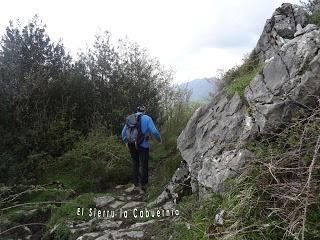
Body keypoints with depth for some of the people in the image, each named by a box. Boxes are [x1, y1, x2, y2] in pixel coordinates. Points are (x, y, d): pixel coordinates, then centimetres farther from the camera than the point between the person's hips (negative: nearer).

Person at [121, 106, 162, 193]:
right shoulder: (147, 118, -4)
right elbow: (154, 131, -12)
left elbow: (123, 132, 14)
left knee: (135, 165, 18)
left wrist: (125, 141, 31)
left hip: (131, 145, 4)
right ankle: (142, 186, 13)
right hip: (143, 145, -4)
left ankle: (136, 185, 23)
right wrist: (159, 139, 6)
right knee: (144, 166, 9)